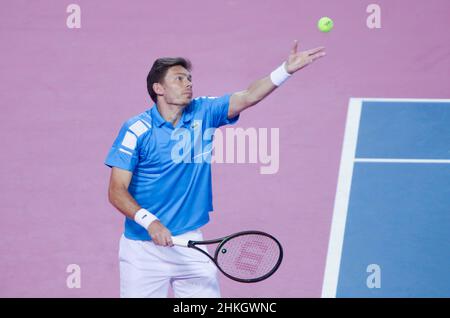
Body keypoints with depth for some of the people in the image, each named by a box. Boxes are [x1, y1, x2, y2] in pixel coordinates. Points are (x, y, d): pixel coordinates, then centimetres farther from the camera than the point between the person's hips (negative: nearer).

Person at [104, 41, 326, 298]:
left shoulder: (203, 113, 3)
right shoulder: (136, 130, -9)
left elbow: (250, 96, -7)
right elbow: (116, 190, -11)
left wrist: (287, 69, -22)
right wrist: (149, 221, -25)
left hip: (190, 244, 4)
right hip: (144, 247, -3)